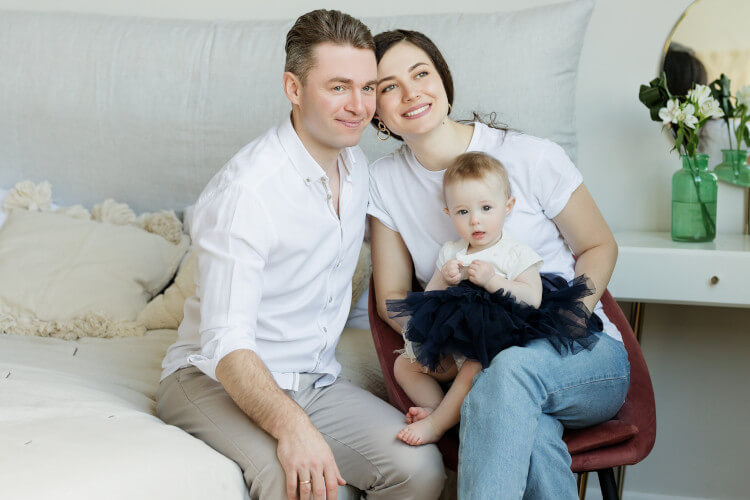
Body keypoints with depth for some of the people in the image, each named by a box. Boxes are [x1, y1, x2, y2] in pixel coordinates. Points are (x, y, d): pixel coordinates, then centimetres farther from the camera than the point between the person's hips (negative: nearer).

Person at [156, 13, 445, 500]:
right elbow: (227, 342, -27)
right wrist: (291, 425, -43)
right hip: (215, 381, -7)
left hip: (317, 381, 7)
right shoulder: (245, 189, -21)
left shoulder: (356, 165, 6)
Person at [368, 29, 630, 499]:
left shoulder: (530, 157, -6)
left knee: (513, 365, -39)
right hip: (482, 369, 1)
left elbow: (599, 247, 6)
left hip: (588, 359, -1)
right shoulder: (384, 180, 4)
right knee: (531, 432, -37)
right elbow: (392, 298, 9)